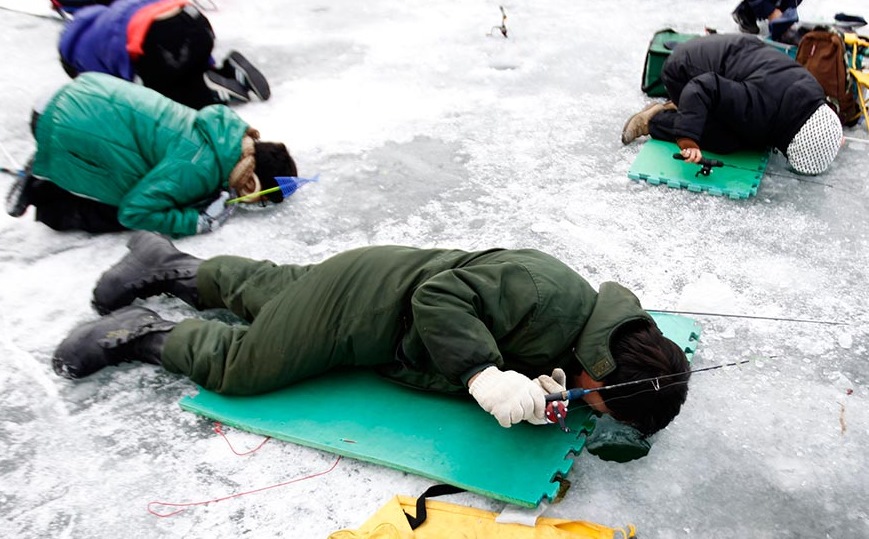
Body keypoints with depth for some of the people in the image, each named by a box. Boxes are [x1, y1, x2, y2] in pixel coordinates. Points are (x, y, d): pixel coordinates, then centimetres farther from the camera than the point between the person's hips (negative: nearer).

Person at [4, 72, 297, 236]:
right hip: (73, 130, -9)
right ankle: (41, 191, 7)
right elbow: (134, 211, -23)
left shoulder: (228, 125, -5)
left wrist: (214, 192, -1)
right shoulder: (199, 168, -30)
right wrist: (200, 221, -21)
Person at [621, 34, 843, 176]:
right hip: (684, 70, -8)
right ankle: (655, 120, -3)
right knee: (726, 141, -18)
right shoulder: (759, 111, -38)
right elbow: (701, 87, -40)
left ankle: (680, 108, 13)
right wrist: (687, 138, -43)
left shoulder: (812, 93, -13)